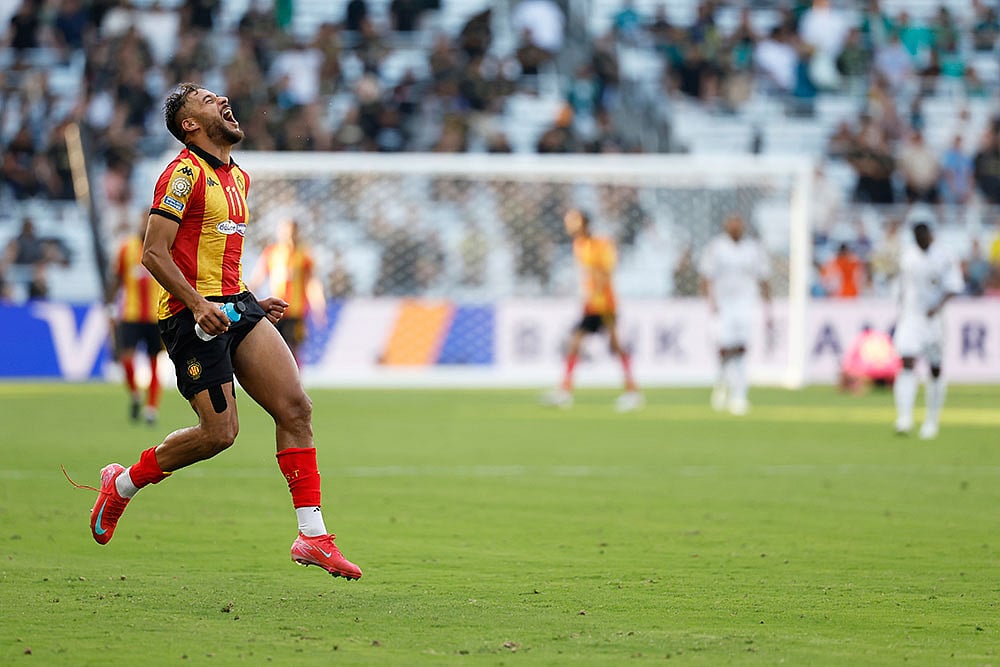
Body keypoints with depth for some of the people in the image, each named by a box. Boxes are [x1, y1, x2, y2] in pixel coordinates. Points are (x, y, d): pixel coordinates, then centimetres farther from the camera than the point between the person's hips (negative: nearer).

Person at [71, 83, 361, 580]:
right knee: (220, 432, -10)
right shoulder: (185, 172, -10)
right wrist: (198, 304, -23)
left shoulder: (238, 177, 19)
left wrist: (253, 303, 17)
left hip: (235, 303, 8)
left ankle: (311, 536, -5)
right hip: (193, 314, -8)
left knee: (295, 407, -6)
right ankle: (123, 483, 13)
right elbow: (154, 253, -15)